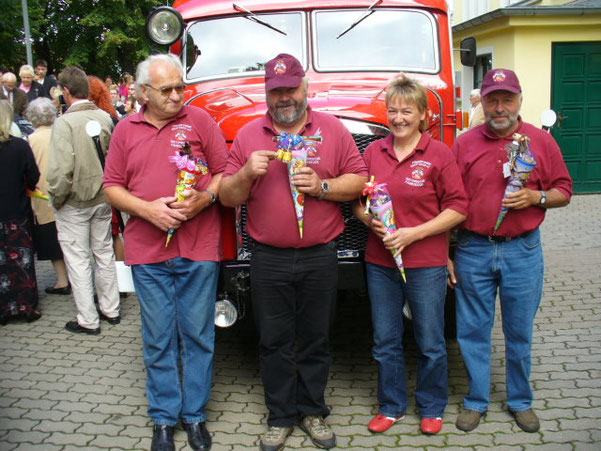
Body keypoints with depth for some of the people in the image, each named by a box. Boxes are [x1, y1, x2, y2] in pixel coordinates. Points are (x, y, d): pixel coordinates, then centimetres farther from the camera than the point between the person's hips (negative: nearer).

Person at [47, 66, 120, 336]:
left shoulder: (65, 122, -20)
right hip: (102, 199, 6)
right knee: (104, 253, 17)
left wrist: (57, 199, -10)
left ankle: (88, 320, 14)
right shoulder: (105, 118, -3)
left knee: (78, 260, 6)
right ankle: (110, 310, 29)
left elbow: (61, 170, -24)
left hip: (74, 203, -5)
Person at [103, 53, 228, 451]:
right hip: (148, 252, 1)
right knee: (158, 339, 9)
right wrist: (147, 209, -8)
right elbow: (112, 187, 8)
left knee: (198, 335, 6)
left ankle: (195, 414, 22)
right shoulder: (126, 130, 9)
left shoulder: (200, 120, 5)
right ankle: (163, 418, 23)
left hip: (198, 249, -1)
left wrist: (205, 198, -14)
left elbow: (225, 172, 4)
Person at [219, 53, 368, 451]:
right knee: (275, 343, 8)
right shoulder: (248, 135, 6)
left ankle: (313, 411, 27)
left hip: (320, 257, 0)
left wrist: (322, 186, -15)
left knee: (315, 340, 10)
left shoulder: (332, 129, 4)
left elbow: (358, 180, 2)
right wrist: (247, 172, -15)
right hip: (269, 260, 1)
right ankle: (280, 417, 23)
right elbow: (228, 198, 5)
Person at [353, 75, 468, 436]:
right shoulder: (373, 151, 6)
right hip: (380, 262, 4)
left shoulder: (439, 154, -5)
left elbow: (457, 208, -7)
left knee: (431, 344, 9)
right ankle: (392, 407, 31)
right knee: (385, 342, 13)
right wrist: (371, 221, -10)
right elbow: (357, 202, 12)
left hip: (426, 264, -3)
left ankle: (432, 409, 29)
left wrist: (414, 233, -16)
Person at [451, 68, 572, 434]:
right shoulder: (464, 144, 3)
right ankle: (476, 401, 23)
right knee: (473, 331, 7)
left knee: (520, 332, 10)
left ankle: (521, 401, 28)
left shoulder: (541, 140, 3)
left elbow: (564, 192, 8)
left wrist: (536, 198, -14)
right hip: (473, 250, 1)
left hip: (523, 250, 0)